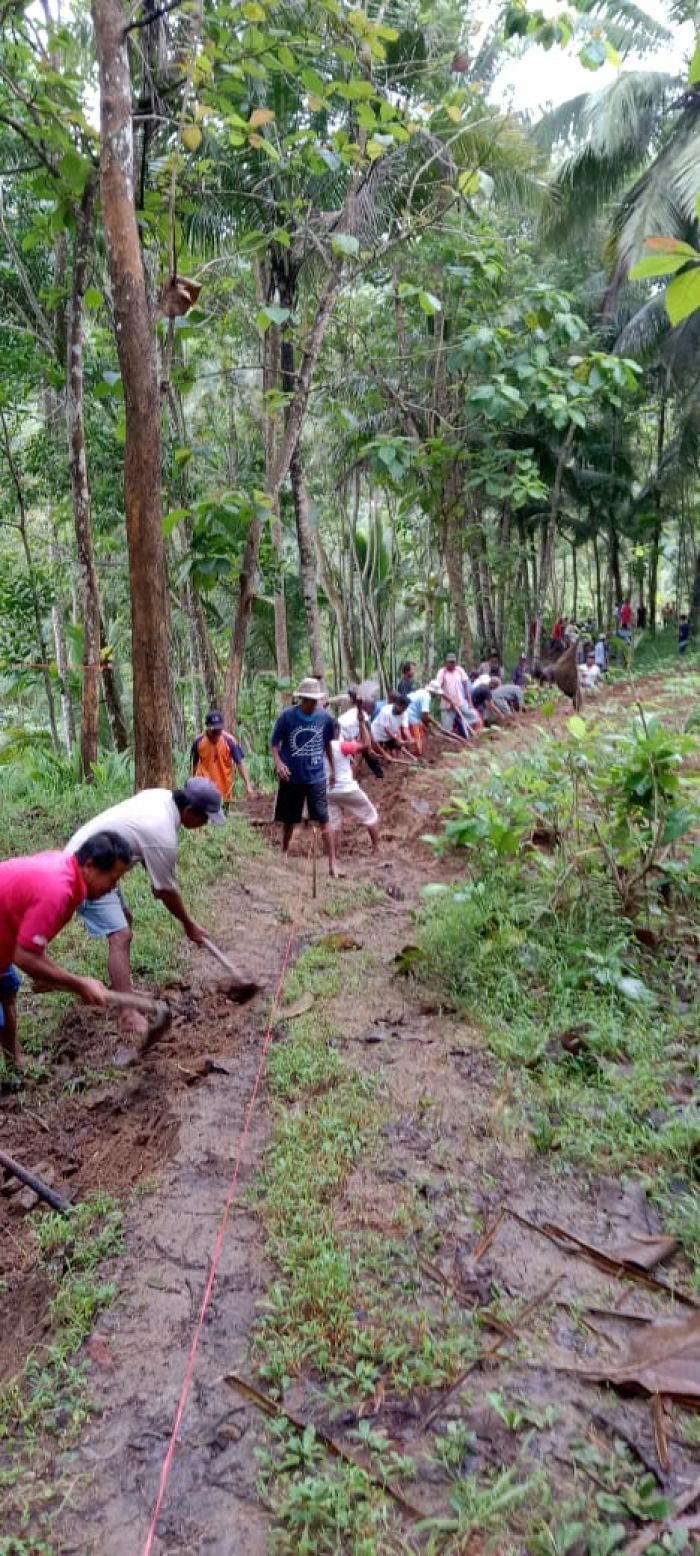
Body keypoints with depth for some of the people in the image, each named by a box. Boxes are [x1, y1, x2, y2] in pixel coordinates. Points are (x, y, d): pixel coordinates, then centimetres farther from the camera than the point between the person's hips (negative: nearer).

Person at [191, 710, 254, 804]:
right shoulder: (198, 741, -6)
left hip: (223, 789, 0)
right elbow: (194, 763, 8)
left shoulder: (229, 741, -10)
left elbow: (240, 763, -12)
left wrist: (248, 784, -21)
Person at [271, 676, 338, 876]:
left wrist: (333, 770, 15)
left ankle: (332, 863, -2)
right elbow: (275, 743, -4)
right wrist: (278, 763, -22)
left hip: (316, 777, 0)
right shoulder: (287, 716, -11)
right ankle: (284, 854, 38)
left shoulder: (325, 718, -5)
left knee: (324, 820, -7)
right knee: (289, 820, 14)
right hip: (291, 777, 0)